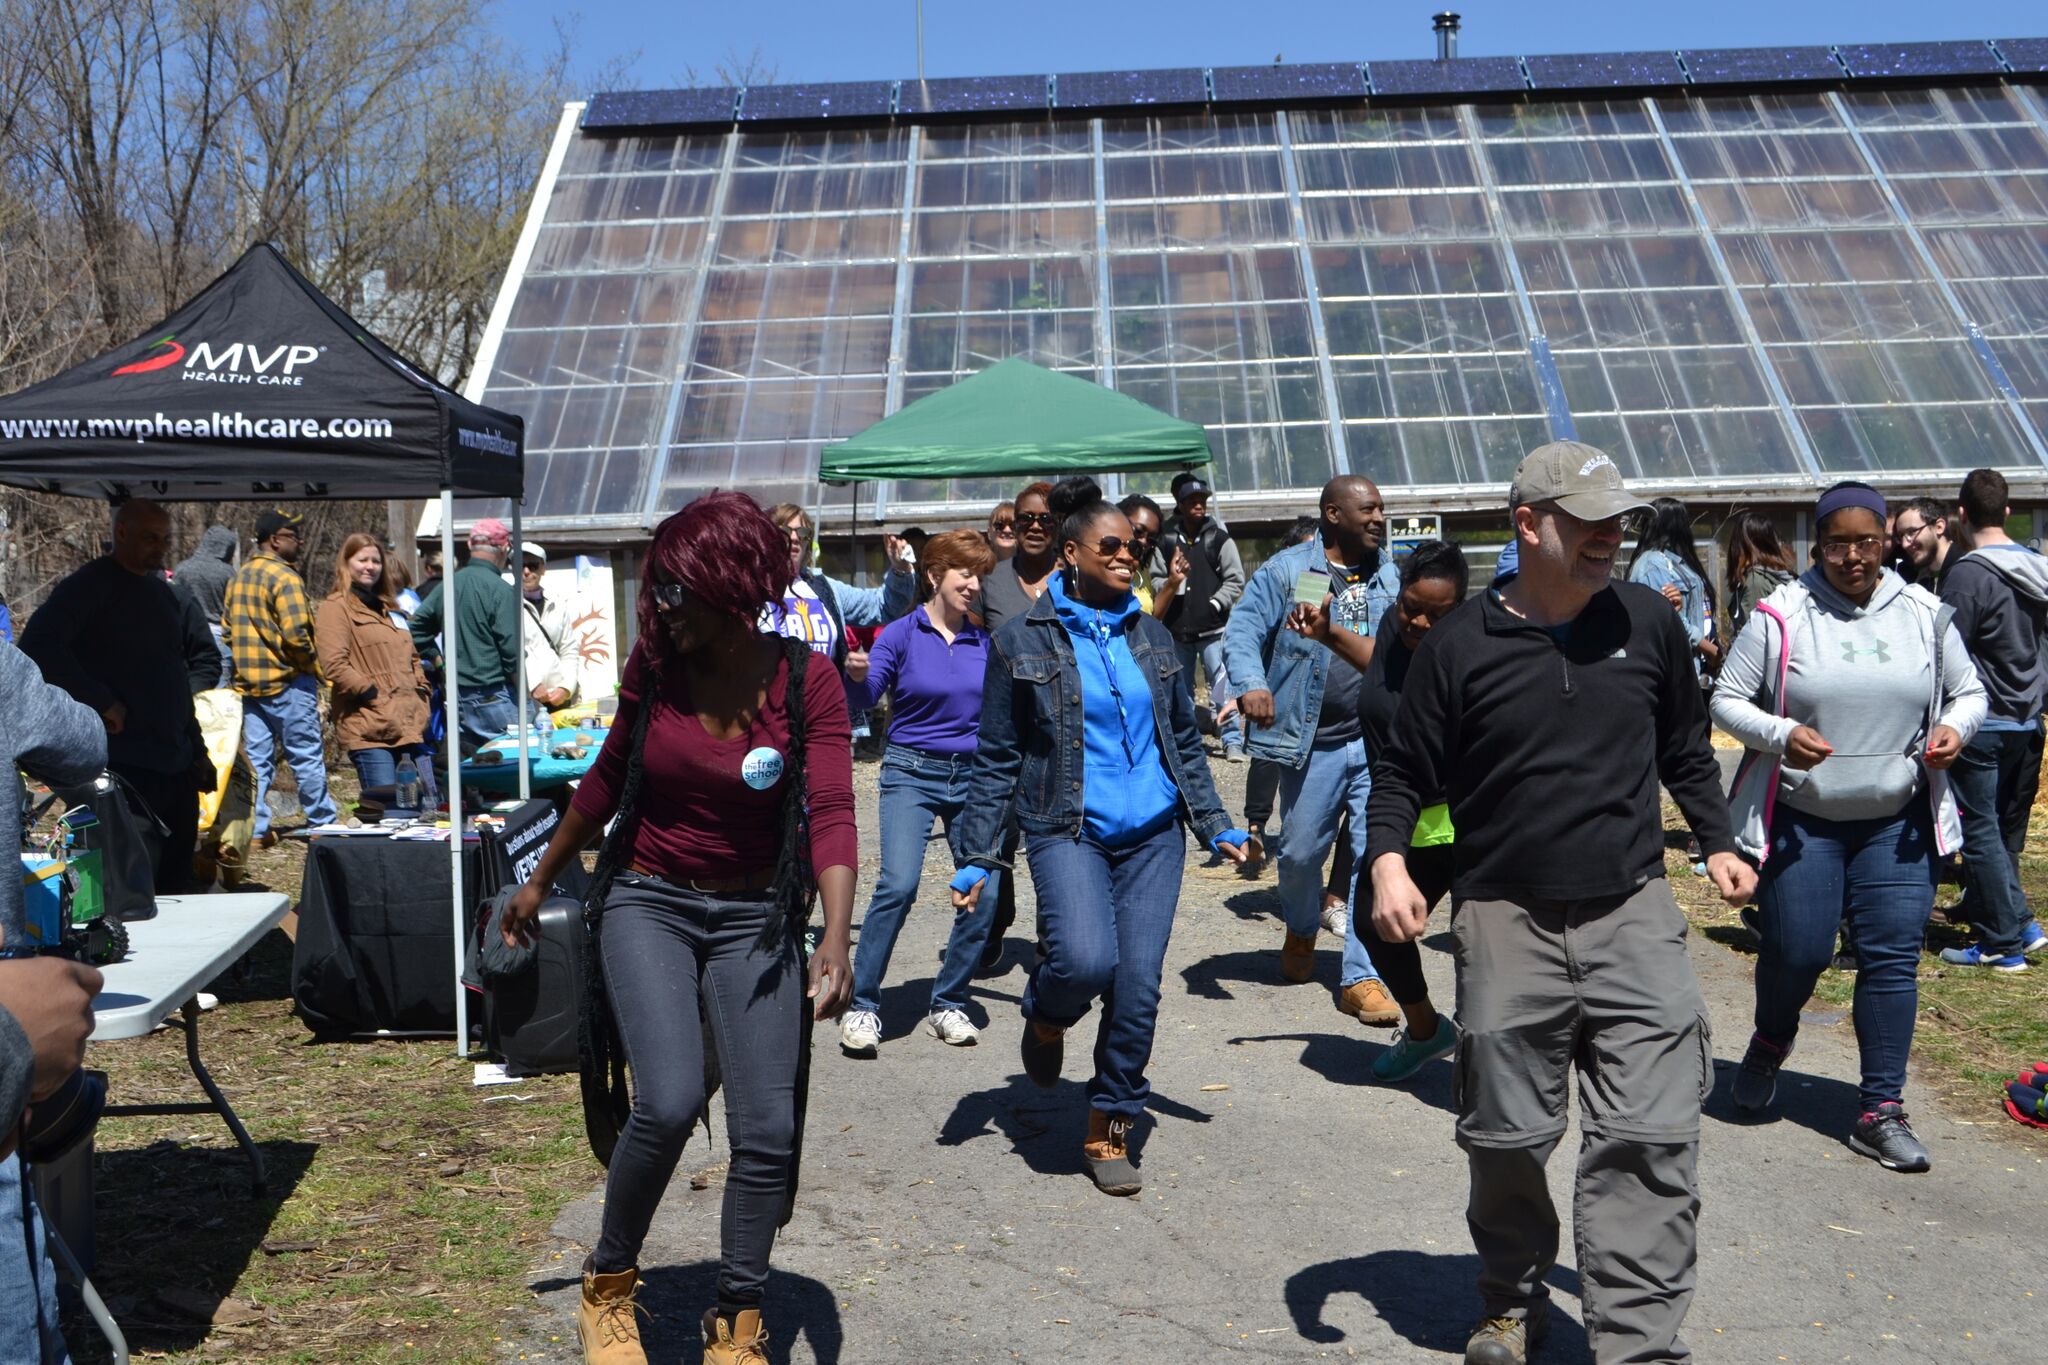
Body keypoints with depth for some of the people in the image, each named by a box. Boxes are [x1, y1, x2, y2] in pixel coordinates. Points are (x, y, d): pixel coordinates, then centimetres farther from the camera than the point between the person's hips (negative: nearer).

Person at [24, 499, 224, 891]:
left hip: (178, 766, 7)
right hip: (121, 767, -7)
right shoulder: (90, 587, -6)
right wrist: (101, 702, -19)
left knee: (175, 884, 12)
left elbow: (206, 657, 24)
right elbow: (37, 646, -20)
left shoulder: (170, 595, 15)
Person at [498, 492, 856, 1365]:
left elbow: (831, 812, -20)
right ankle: (608, 1284, 9)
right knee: (668, 1104, -18)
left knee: (766, 1132, -3)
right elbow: (607, 777, 10)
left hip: (754, 919, 0)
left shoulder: (806, 681, -11)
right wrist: (541, 882, 17)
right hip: (648, 904, 0)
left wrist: (836, 937, -34)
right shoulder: (655, 663, -5)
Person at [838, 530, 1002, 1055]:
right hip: (912, 771, -4)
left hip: (973, 775, 4)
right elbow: (865, 698, -14)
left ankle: (948, 1005, 11)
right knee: (898, 883, -20)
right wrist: (858, 676, -35)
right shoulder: (902, 633, -2)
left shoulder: (983, 642, 8)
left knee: (985, 890, -6)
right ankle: (862, 1007, -7)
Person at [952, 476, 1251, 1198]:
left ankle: (1110, 1132, 17)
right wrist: (977, 857, -3)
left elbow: (1185, 741, 19)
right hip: (1068, 833, -3)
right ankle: (1045, 1018, 12)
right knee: (1086, 960, -25)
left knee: (1138, 987, -2)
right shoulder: (1022, 641, 0)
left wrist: (1216, 826, 13)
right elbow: (997, 761, 1)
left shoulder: (1152, 637, 11)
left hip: (1153, 835, 4)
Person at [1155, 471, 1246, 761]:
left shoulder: (1219, 537, 2)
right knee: (1180, 688, 11)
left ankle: (1233, 741, -1)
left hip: (1213, 628, -3)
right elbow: (1156, 582, 10)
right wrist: (1171, 582, -11)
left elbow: (1235, 580, 1)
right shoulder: (1166, 539, 6)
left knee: (1222, 685, -7)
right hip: (1177, 628, 3)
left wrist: (1214, 604, -10)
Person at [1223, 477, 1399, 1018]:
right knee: (1301, 851, 10)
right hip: (1313, 742, -2)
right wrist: (1251, 684, -26)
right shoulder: (1287, 570, -3)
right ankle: (1302, 928, 43)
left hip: (1378, 738, 3)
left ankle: (1361, 977, 2)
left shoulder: (1389, 576, 11)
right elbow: (1242, 631, -9)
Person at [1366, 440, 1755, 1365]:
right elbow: (1406, 773, 3)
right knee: (1506, 1138, 9)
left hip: (1632, 916, 2)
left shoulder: (1649, 623, 5)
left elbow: (1686, 749, 20)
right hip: (1506, 925, -1)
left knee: (1651, 1138, -6)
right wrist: (1388, 862, -12)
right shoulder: (1460, 645, -3)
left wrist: (1717, 843, 15)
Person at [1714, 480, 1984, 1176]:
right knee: (1796, 952, 1)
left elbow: (1968, 691, 12)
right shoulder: (1780, 615, -8)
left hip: (1898, 821, 2)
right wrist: (1782, 735, -23)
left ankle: (1881, 1111, 9)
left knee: (1893, 957, -1)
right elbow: (1727, 700, -6)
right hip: (1800, 818, -2)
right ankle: (1770, 1044, 35)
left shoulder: (1924, 614, 2)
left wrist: (1954, 728, -10)